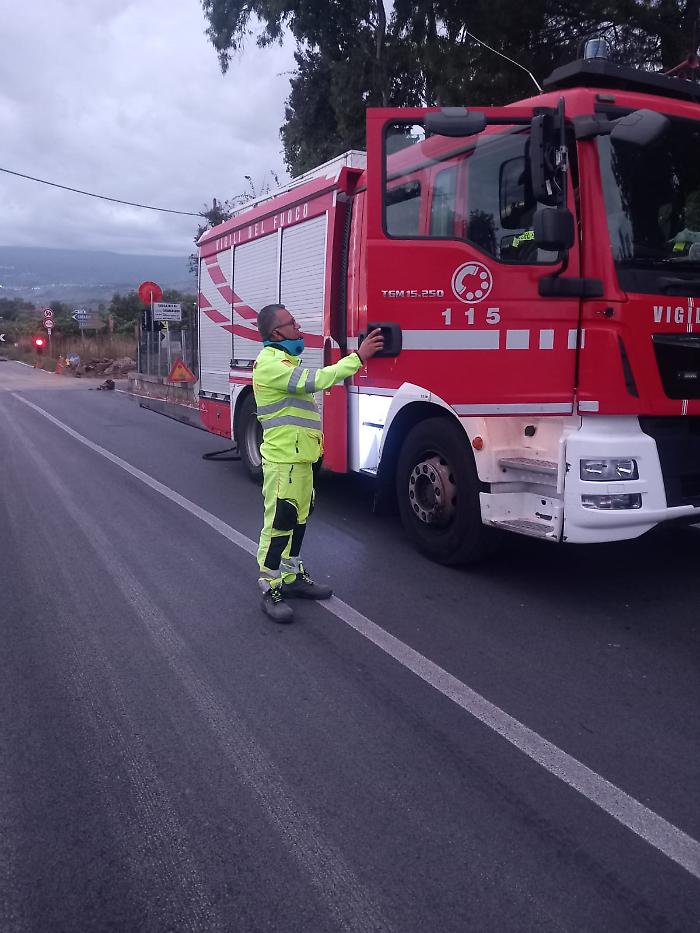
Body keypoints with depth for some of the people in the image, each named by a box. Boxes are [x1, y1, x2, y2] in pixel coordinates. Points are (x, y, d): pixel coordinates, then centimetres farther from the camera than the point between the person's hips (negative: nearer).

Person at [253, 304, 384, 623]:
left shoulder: (285, 360, 20)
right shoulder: (271, 363, -17)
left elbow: (316, 381, 17)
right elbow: (318, 380, -26)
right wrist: (359, 356, -23)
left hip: (299, 458, 11)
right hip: (283, 460, -11)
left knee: (297, 519, 17)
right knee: (278, 523, -6)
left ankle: (293, 576, 30)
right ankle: (271, 590, 2)